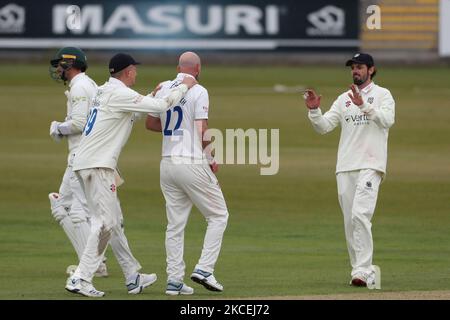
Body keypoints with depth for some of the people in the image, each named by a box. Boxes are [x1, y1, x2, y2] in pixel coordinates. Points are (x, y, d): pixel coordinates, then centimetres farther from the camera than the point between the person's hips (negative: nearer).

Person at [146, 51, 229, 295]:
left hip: (168, 163, 6)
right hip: (193, 163, -6)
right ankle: (204, 268, -5)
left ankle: (174, 279, 5)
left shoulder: (163, 89, 8)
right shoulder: (198, 92, -9)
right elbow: (202, 133, -13)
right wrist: (211, 160, -1)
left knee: (175, 224, 9)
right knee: (218, 215, 6)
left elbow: (151, 123, 17)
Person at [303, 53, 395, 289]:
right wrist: (314, 110, -9)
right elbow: (323, 127, 10)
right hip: (345, 167, 6)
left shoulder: (382, 95, 4)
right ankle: (362, 271, 11)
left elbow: (387, 119, -16)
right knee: (349, 221, 5)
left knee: (360, 215, -20)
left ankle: (363, 271, -22)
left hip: (370, 166, -6)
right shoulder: (344, 99, 18)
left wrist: (363, 105, -26)